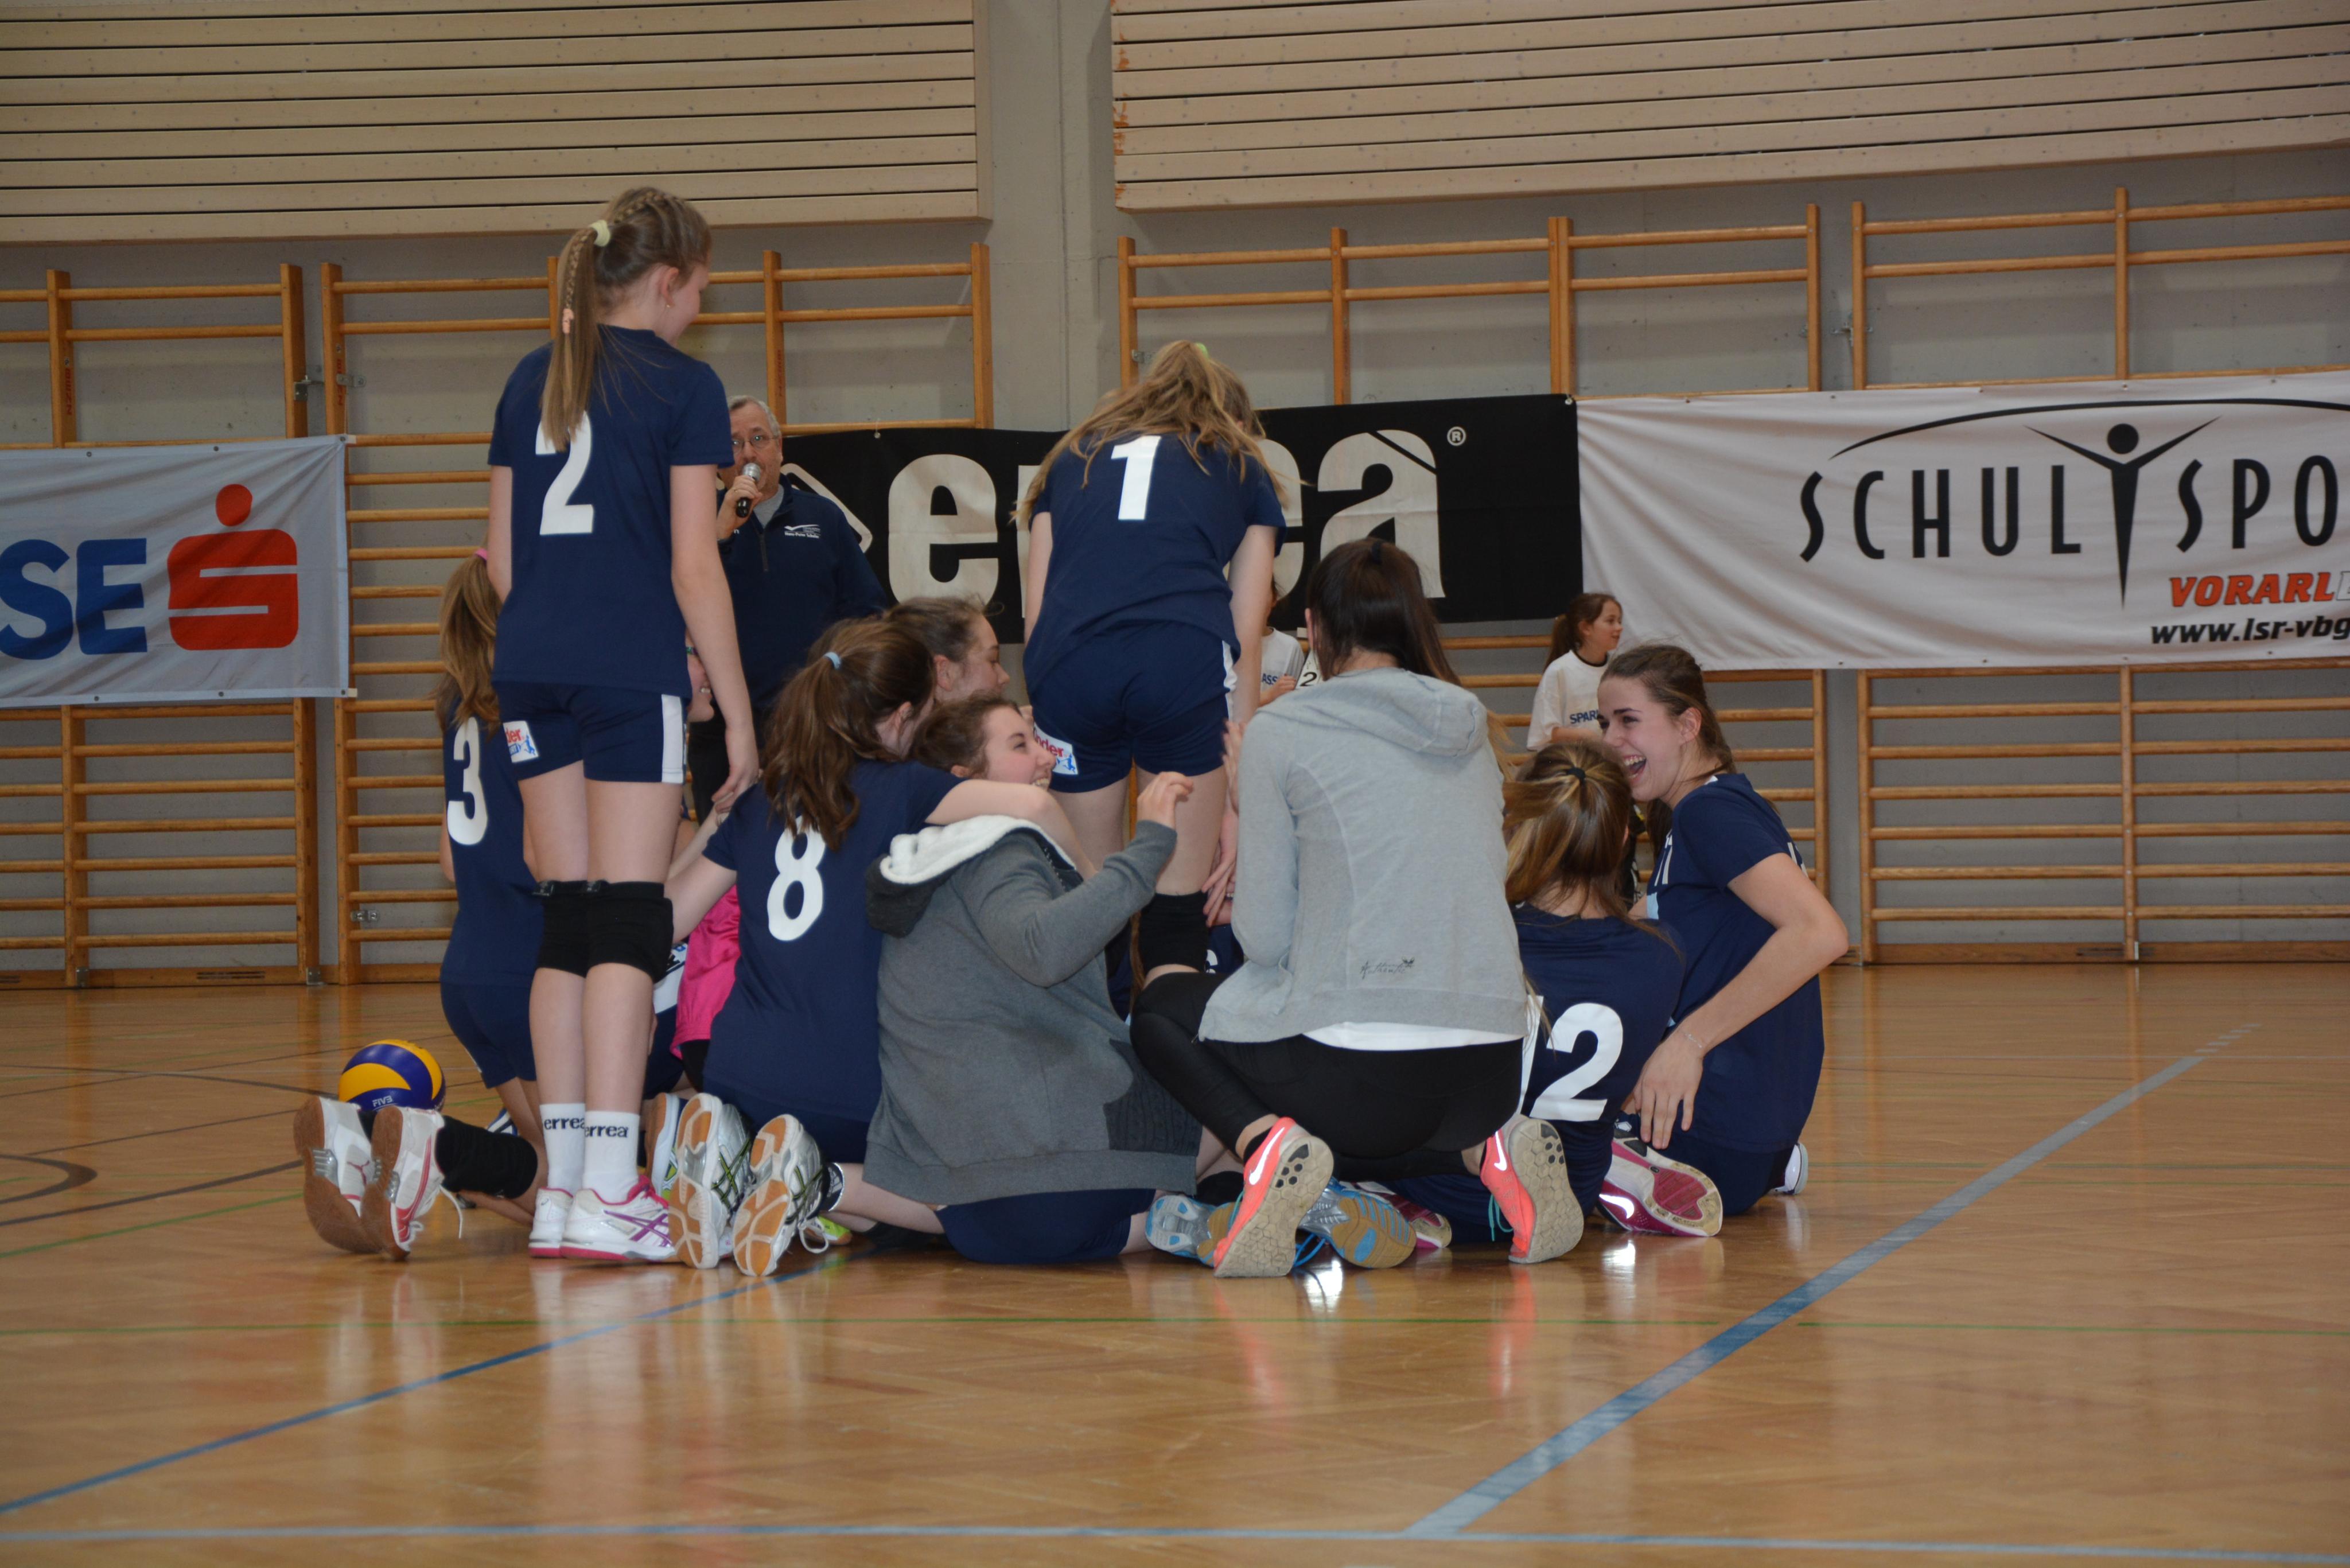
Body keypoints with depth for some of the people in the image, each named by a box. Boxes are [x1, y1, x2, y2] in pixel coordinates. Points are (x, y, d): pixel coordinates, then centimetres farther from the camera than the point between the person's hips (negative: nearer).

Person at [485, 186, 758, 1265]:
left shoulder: (532, 379, 15)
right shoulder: (682, 386, -2)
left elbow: (502, 554, 16)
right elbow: (693, 566, -6)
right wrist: (738, 713, -3)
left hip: (531, 664, 6)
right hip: (635, 672, -6)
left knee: (567, 918, 10)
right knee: (629, 922, -6)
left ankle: (562, 1183, 9)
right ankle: (607, 1192, -12)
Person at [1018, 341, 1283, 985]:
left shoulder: (1073, 455, 31)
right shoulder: (1239, 466, 25)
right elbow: (1244, 635, 19)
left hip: (1069, 665, 2)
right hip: (1185, 660, -2)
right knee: (1180, 901, 2)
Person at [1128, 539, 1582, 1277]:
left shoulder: (1281, 731, -2)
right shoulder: (1470, 731, 14)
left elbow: (1265, 938, -2)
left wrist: (1243, 908, 22)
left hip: (1352, 1069, -5)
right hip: (1491, 1069, 5)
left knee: (1161, 1006, 24)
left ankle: (1267, 1143, -4)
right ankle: (1487, 1146, 7)